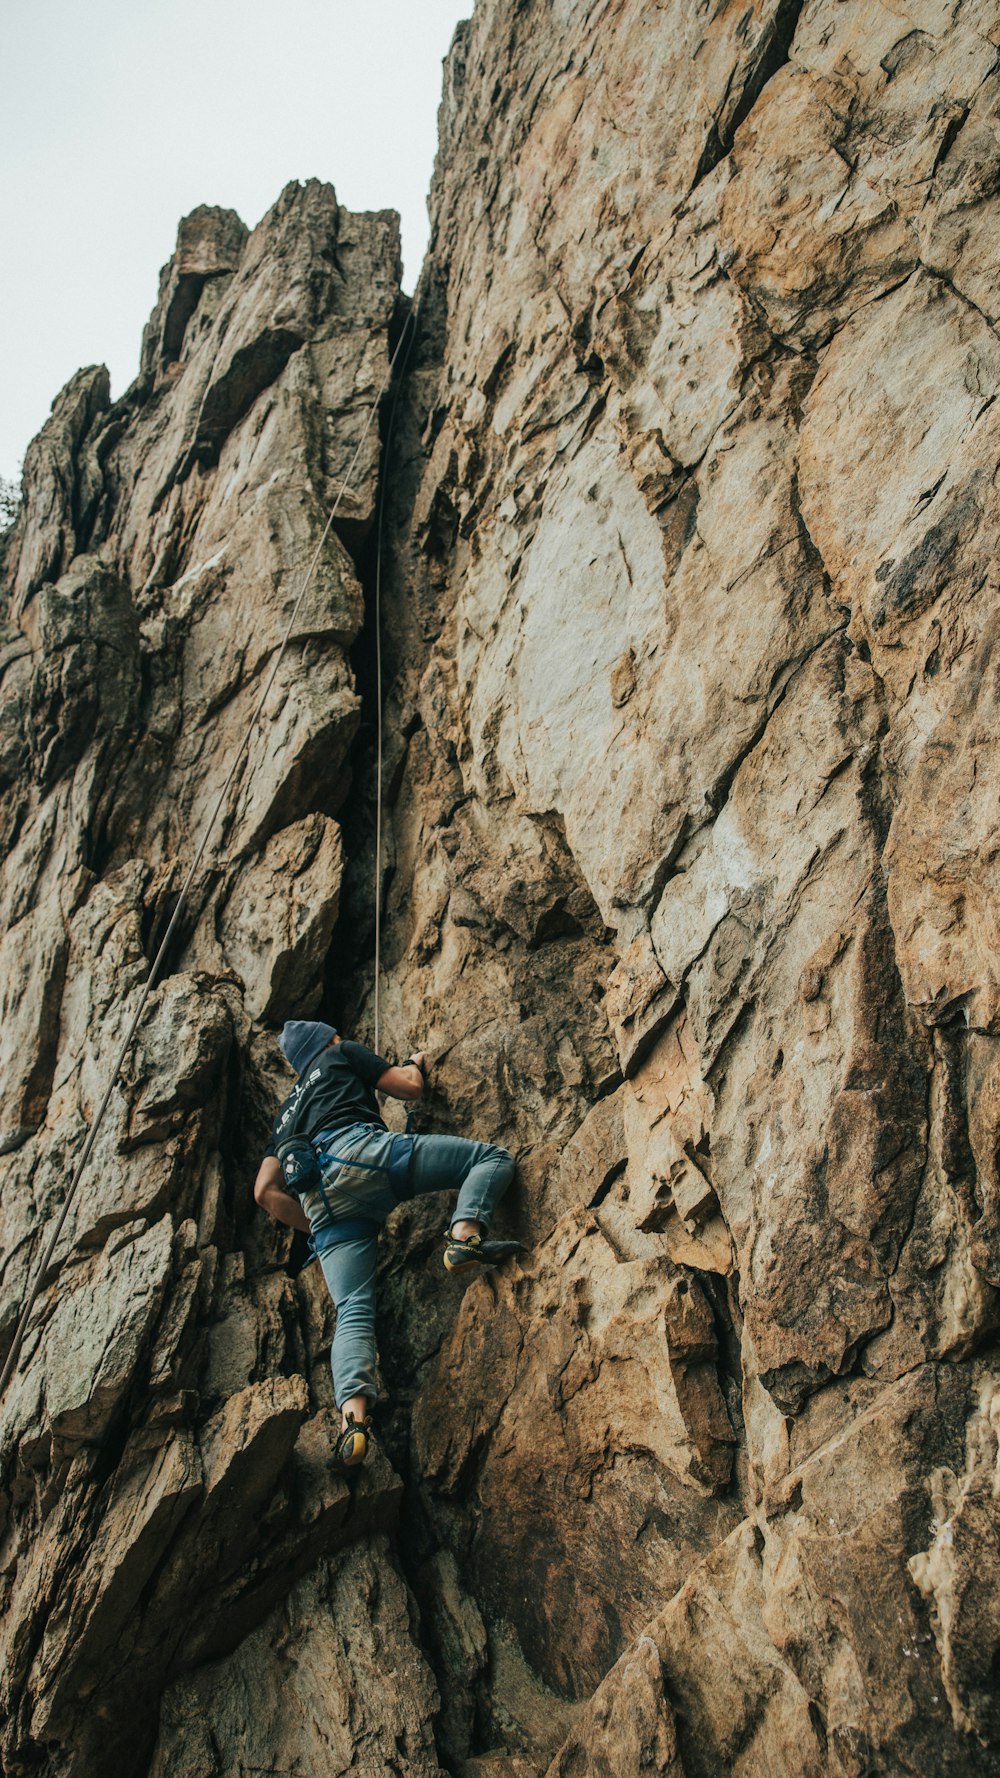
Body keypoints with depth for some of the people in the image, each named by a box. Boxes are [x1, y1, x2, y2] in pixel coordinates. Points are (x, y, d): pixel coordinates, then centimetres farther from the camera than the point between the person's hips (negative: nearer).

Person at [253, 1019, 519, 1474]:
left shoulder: (287, 1114, 38)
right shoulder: (341, 1056, 27)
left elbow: (266, 1192, 26)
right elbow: (410, 1087, 22)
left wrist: (314, 1225, 31)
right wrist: (415, 1064, 44)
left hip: (321, 1203, 5)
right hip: (358, 1151, -5)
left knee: (353, 1313, -7)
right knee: (494, 1157, 2)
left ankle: (353, 1417, -33)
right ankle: (464, 1236, -26)